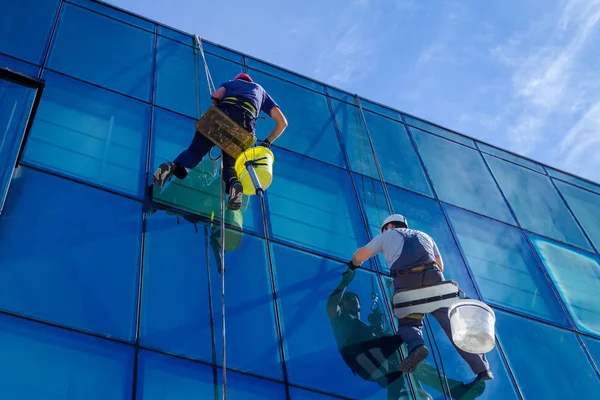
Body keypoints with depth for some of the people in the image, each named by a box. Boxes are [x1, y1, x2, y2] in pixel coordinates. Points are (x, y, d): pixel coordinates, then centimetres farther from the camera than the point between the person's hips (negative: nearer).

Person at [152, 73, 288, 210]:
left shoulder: (231, 82, 38)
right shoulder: (261, 90, 39)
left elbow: (215, 96, 11)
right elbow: (282, 122, 28)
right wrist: (267, 142, 33)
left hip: (224, 112, 0)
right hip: (246, 121, 1)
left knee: (195, 150, 3)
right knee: (230, 164, 10)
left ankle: (174, 167, -30)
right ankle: (233, 182, -26)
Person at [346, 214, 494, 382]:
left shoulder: (387, 235, 28)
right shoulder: (424, 235, 37)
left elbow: (360, 255, 24)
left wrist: (353, 264, 44)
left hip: (405, 282, -2)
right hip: (433, 277, 2)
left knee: (408, 322, 11)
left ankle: (416, 346, -23)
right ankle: (482, 369, -8)